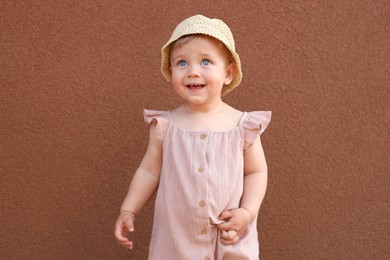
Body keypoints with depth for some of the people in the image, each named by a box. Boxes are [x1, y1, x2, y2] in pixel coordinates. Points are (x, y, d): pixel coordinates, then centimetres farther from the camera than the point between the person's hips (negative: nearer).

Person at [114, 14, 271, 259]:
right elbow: (149, 171, 5)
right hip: (176, 238, 1)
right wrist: (129, 211, -1)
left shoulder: (243, 126, -7)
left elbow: (256, 172, 1)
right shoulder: (165, 126, -5)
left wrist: (247, 212, -11)